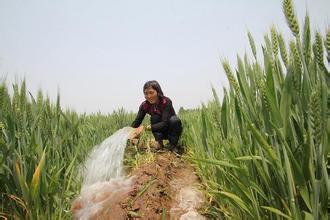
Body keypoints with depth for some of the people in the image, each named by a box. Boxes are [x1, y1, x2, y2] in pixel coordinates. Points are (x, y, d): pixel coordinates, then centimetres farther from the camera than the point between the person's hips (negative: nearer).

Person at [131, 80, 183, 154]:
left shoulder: (166, 101, -27)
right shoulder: (144, 105, -15)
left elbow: (165, 123, -37)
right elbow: (136, 122, -23)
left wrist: (145, 127, -47)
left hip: (173, 129, -2)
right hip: (160, 131, 2)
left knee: (174, 119, -34)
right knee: (154, 118, -27)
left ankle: (173, 145, -16)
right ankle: (159, 143, -16)